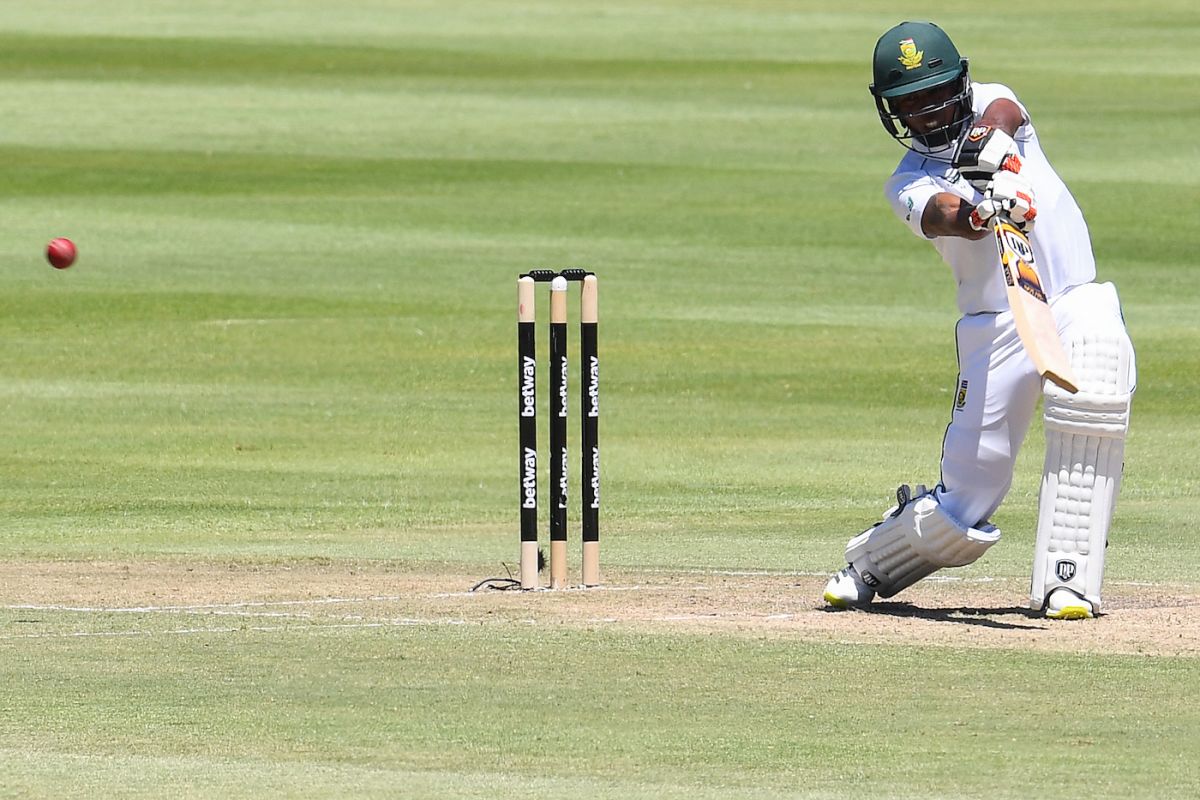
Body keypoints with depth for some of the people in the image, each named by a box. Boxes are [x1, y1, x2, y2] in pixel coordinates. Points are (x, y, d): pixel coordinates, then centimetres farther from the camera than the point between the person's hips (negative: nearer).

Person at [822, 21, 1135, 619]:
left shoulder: (989, 104, 12)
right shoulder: (909, 185, 5)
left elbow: (1002, 112, -14)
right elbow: (949, 217, -18)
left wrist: (991, 142, -37)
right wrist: (982, 213, -41)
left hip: (1079, 304, 1)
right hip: (997, 326, -1)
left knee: (1093, 398, -32)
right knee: (962, 509, -3)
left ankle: (1066, 580, -25)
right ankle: (868, 564, 28)